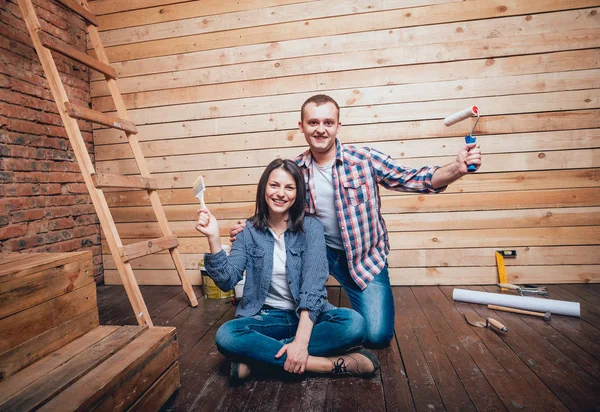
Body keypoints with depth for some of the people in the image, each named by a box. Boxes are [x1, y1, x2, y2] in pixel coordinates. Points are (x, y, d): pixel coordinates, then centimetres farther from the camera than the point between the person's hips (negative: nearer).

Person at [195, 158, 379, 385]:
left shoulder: (311, 227, -7)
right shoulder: (250, 231, 0)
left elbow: (313, 284, -18)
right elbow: (227, 280, -9)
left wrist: (301, 341, -28)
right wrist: (213, 238, -21)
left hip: (308, 316, 0)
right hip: (266, 317, 1)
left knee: (354, 323, -29)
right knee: (226, 336, -30)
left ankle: (257, 356, -21)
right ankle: (335, 364, -25)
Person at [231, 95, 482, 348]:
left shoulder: (365, 159, -13)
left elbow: (413, 179, -11)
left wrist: (456, 169, -28)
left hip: (364, 256, -2)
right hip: (317, 251, 3)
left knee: (378, 335, -7)